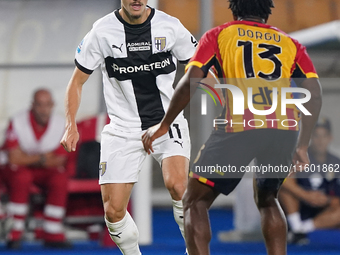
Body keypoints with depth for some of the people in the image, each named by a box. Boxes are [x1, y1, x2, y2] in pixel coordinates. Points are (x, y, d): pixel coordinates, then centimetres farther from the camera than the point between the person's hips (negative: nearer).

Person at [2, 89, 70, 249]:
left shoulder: (61, 124, -7)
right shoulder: (17, 123, -15)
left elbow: (59, 161, -7)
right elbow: (14, 158, -19)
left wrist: (28, 158, -18)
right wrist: (42, 158, -17)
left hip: (47, 171, 3)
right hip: (20, 169, -3)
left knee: (60, 179, -28)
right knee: (21, 177, -36)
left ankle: (53, 235, -21)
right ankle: (15, 234, -28)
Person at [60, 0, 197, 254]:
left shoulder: (170, 26, -5)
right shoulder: (102, 31, -6)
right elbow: (77, 81, 5)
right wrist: (71, 126, -6)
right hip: (124, 129, 1)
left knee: (177, 184, -28)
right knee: (113, 211, -4)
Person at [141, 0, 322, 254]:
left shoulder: (218, 35, 18)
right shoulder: (290, 43, 23)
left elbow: (190, 82, 5)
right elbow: (314, 93, 12)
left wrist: (164, 125, 13)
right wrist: (302, 146, 17)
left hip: (239, 127, -3)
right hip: (286, 128, 3)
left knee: (195, 201, 10)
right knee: (267, 200, 27)